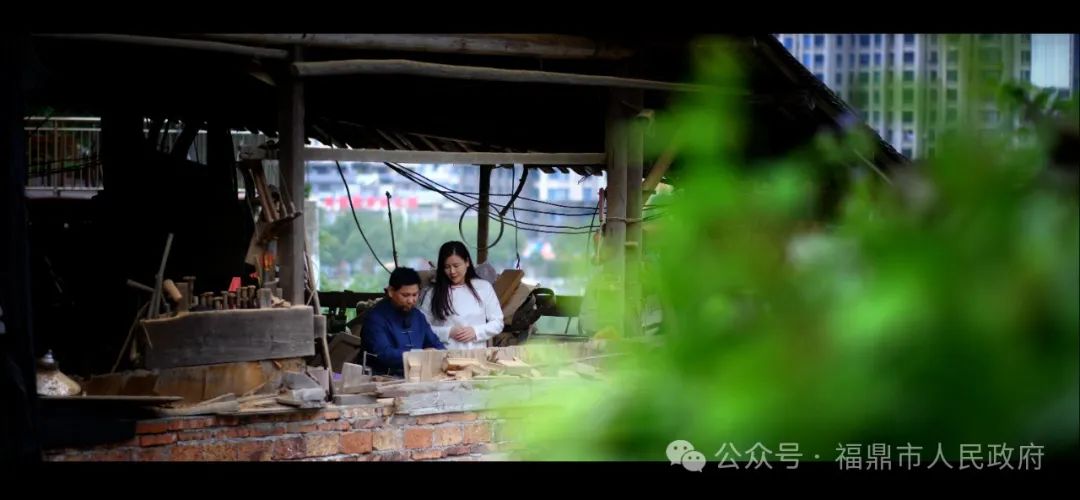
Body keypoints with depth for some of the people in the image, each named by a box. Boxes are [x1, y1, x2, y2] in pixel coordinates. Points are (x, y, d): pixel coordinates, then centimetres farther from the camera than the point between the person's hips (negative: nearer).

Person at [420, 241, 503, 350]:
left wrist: (476, 332, -4)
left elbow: (497, 323, 11)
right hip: (445, 354, -1)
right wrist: (448, 333, -7)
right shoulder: (433, 293, 7)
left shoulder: (484, 287, 9)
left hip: (477, 353, 1)